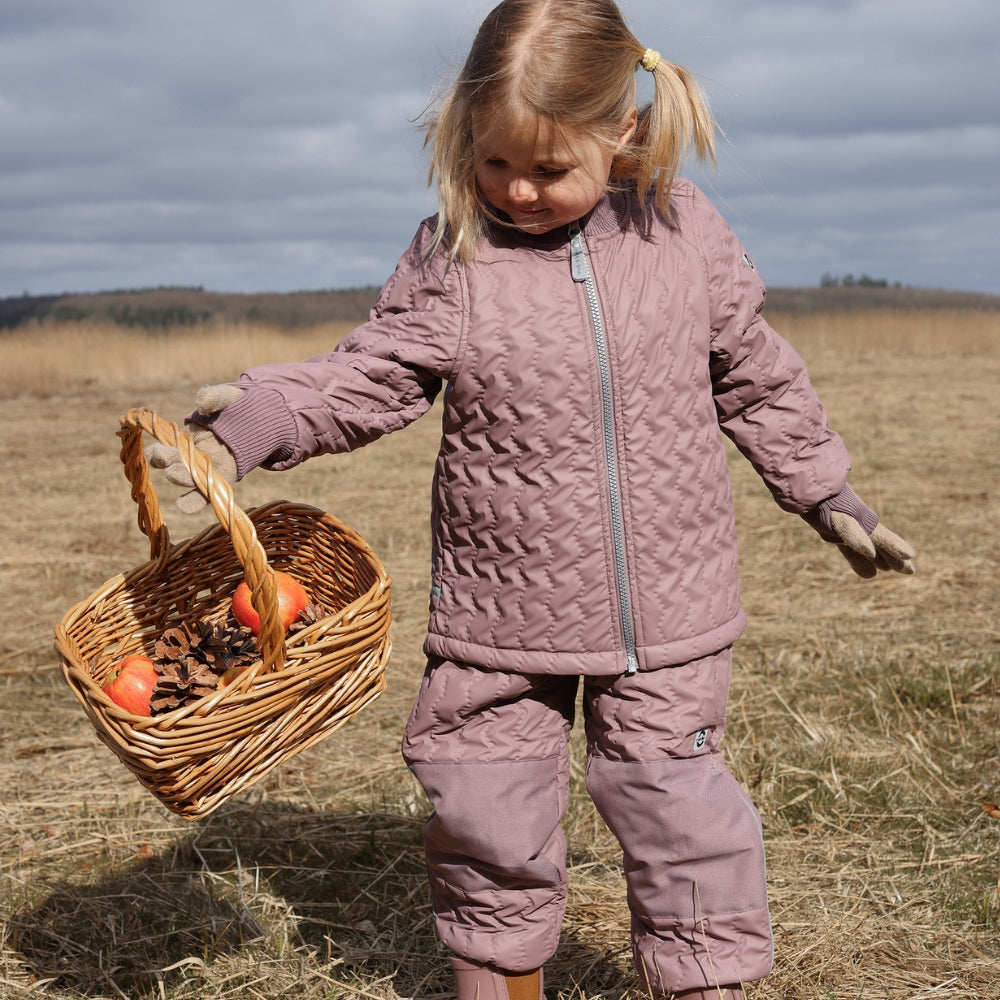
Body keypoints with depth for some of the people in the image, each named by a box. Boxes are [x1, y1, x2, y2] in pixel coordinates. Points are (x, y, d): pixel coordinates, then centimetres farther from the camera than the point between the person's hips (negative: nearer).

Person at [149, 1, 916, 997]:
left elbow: (753, 377, 10)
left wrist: (829, 495, 16)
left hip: (667, 620, 1)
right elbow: (370, 376, -6)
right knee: (490, 840, 12)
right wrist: (251, 421, -22)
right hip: (499, 624, 0)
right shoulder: (451, 252, -7)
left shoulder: (684, 227, -1)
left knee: (686, 835, 8)